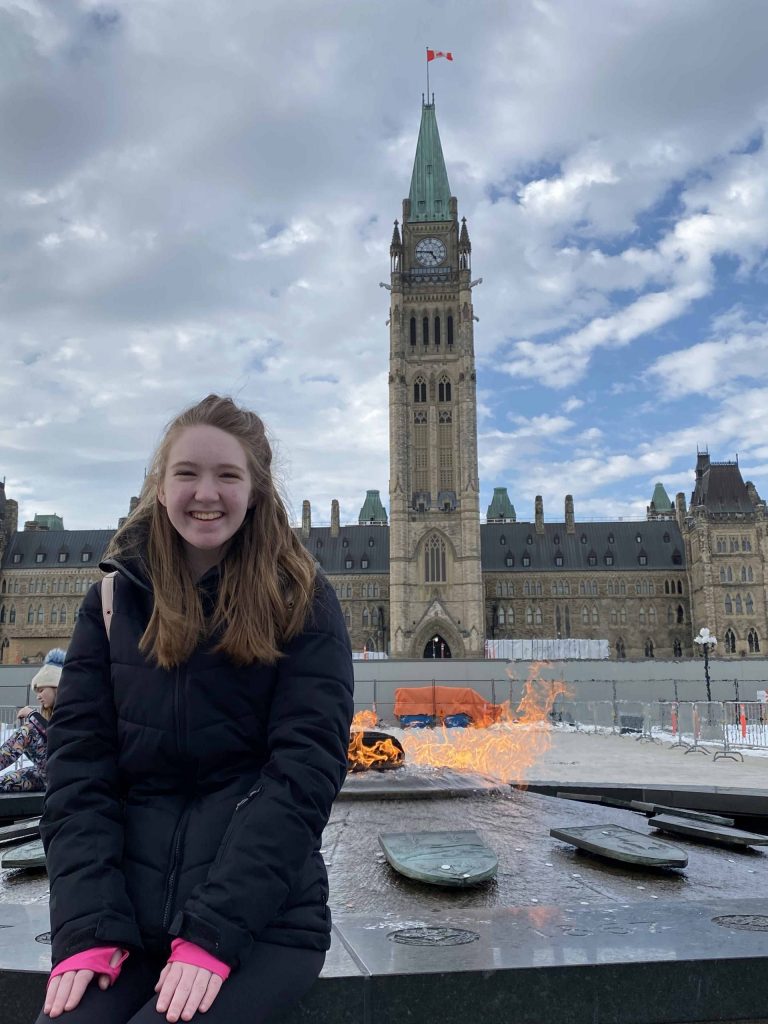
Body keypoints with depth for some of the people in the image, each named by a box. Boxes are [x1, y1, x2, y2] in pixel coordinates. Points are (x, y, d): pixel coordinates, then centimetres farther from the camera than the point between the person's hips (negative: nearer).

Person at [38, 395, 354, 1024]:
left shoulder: (301, 602, -5)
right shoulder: (114, 602, 5)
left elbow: (305, 769, -11)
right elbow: (79, 765, 0)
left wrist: (214, 931, -18)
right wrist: (87, 926, -11)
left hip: (264, 924, -2)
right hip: (132, 920, 3)